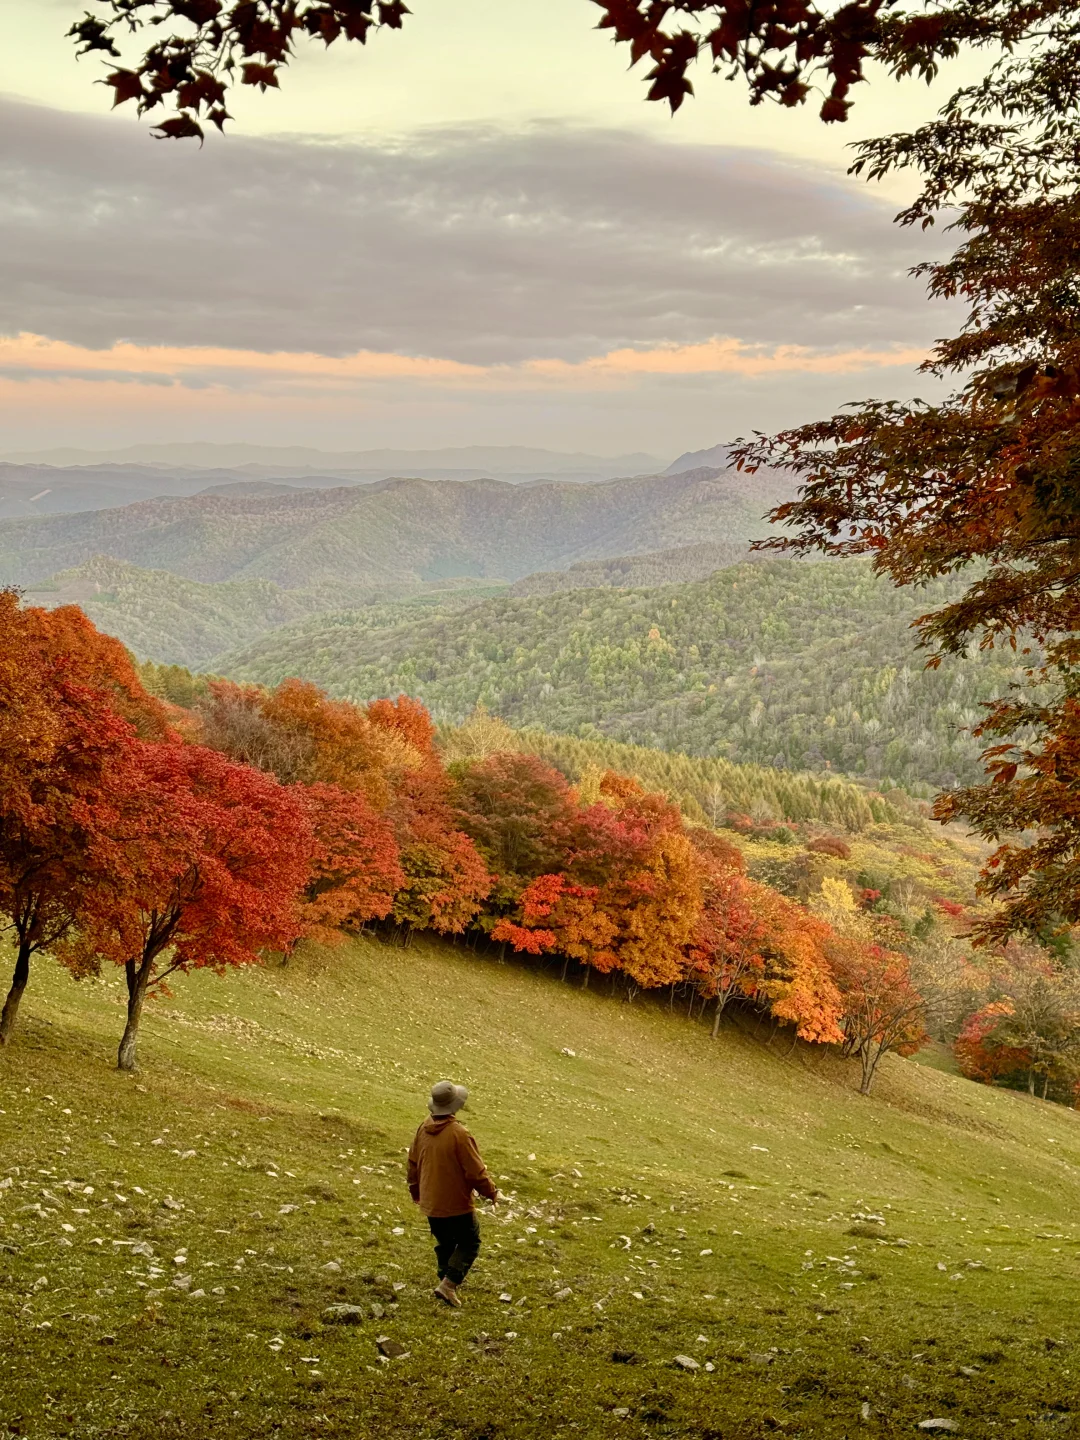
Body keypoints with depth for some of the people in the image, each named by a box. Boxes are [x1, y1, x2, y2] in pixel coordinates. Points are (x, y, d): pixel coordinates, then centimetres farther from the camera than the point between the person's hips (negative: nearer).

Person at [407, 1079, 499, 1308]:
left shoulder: (424, 1128, -2)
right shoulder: (458, 1134, -24)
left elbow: (413, 1163, 11)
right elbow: (475, 1171, -18)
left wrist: (416, 1191, 26)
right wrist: (491, 1192, -2)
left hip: (430, 1202, 6)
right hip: (456, 1203, -6)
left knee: (445, 1243, 22)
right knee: (469, 1243, 9)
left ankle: (447, 1285, 25)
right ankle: (448, 1284, -3)